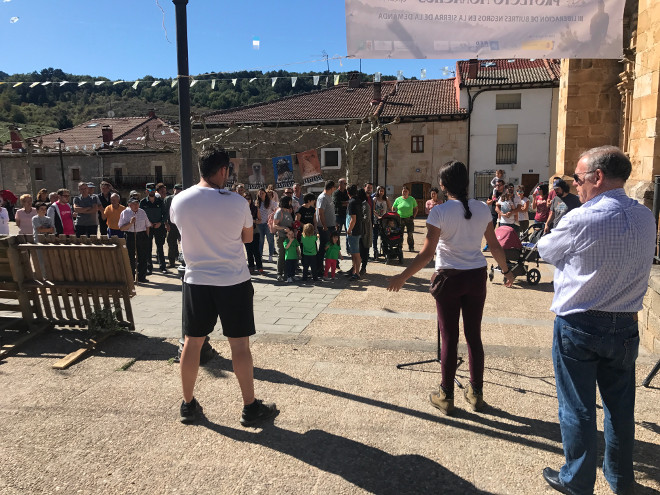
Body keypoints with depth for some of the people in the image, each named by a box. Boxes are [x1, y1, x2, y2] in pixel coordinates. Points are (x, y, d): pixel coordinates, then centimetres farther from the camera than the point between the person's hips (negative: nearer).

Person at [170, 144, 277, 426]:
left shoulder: (179, 201, -4)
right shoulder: (237, 202, -12)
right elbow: (248, 237, 2)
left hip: (196, 281, 3)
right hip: (233, 281, -3)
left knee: (192, 342, 14)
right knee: (239, 344, 5)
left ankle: (188, 405, 27)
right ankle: (250, 407, 17)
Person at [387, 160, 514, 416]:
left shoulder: (439, 212, -12)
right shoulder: (483, 209, 1)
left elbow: (426, 253, -16)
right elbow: (495, 246, 7)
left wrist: (403, 276, -8)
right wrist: (506, 271, 22)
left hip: (449, 278, -4)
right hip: (476, 277, 4)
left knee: (449, 338, 6)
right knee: (474, 336, 14)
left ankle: (446, 396, 17)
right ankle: (476, 394, 26)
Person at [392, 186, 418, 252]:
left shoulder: (412, 199, 4)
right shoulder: (398, 199, 3)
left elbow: (415, 209, 13)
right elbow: (393, 208, 11)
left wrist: (413, 216, 2)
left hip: (409, 219, 0)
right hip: (400, 219, 0)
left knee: (410, 234, -1)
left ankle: (411, 247, 9)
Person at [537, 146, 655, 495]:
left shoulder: (580, 220, -20)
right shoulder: (645, 218, -1)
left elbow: (546, 250, -3)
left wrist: (550, 233, 16)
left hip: (578, 326, -5)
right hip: (625, 325, 6)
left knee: (577, 408, 9)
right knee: (620, 405, 20)